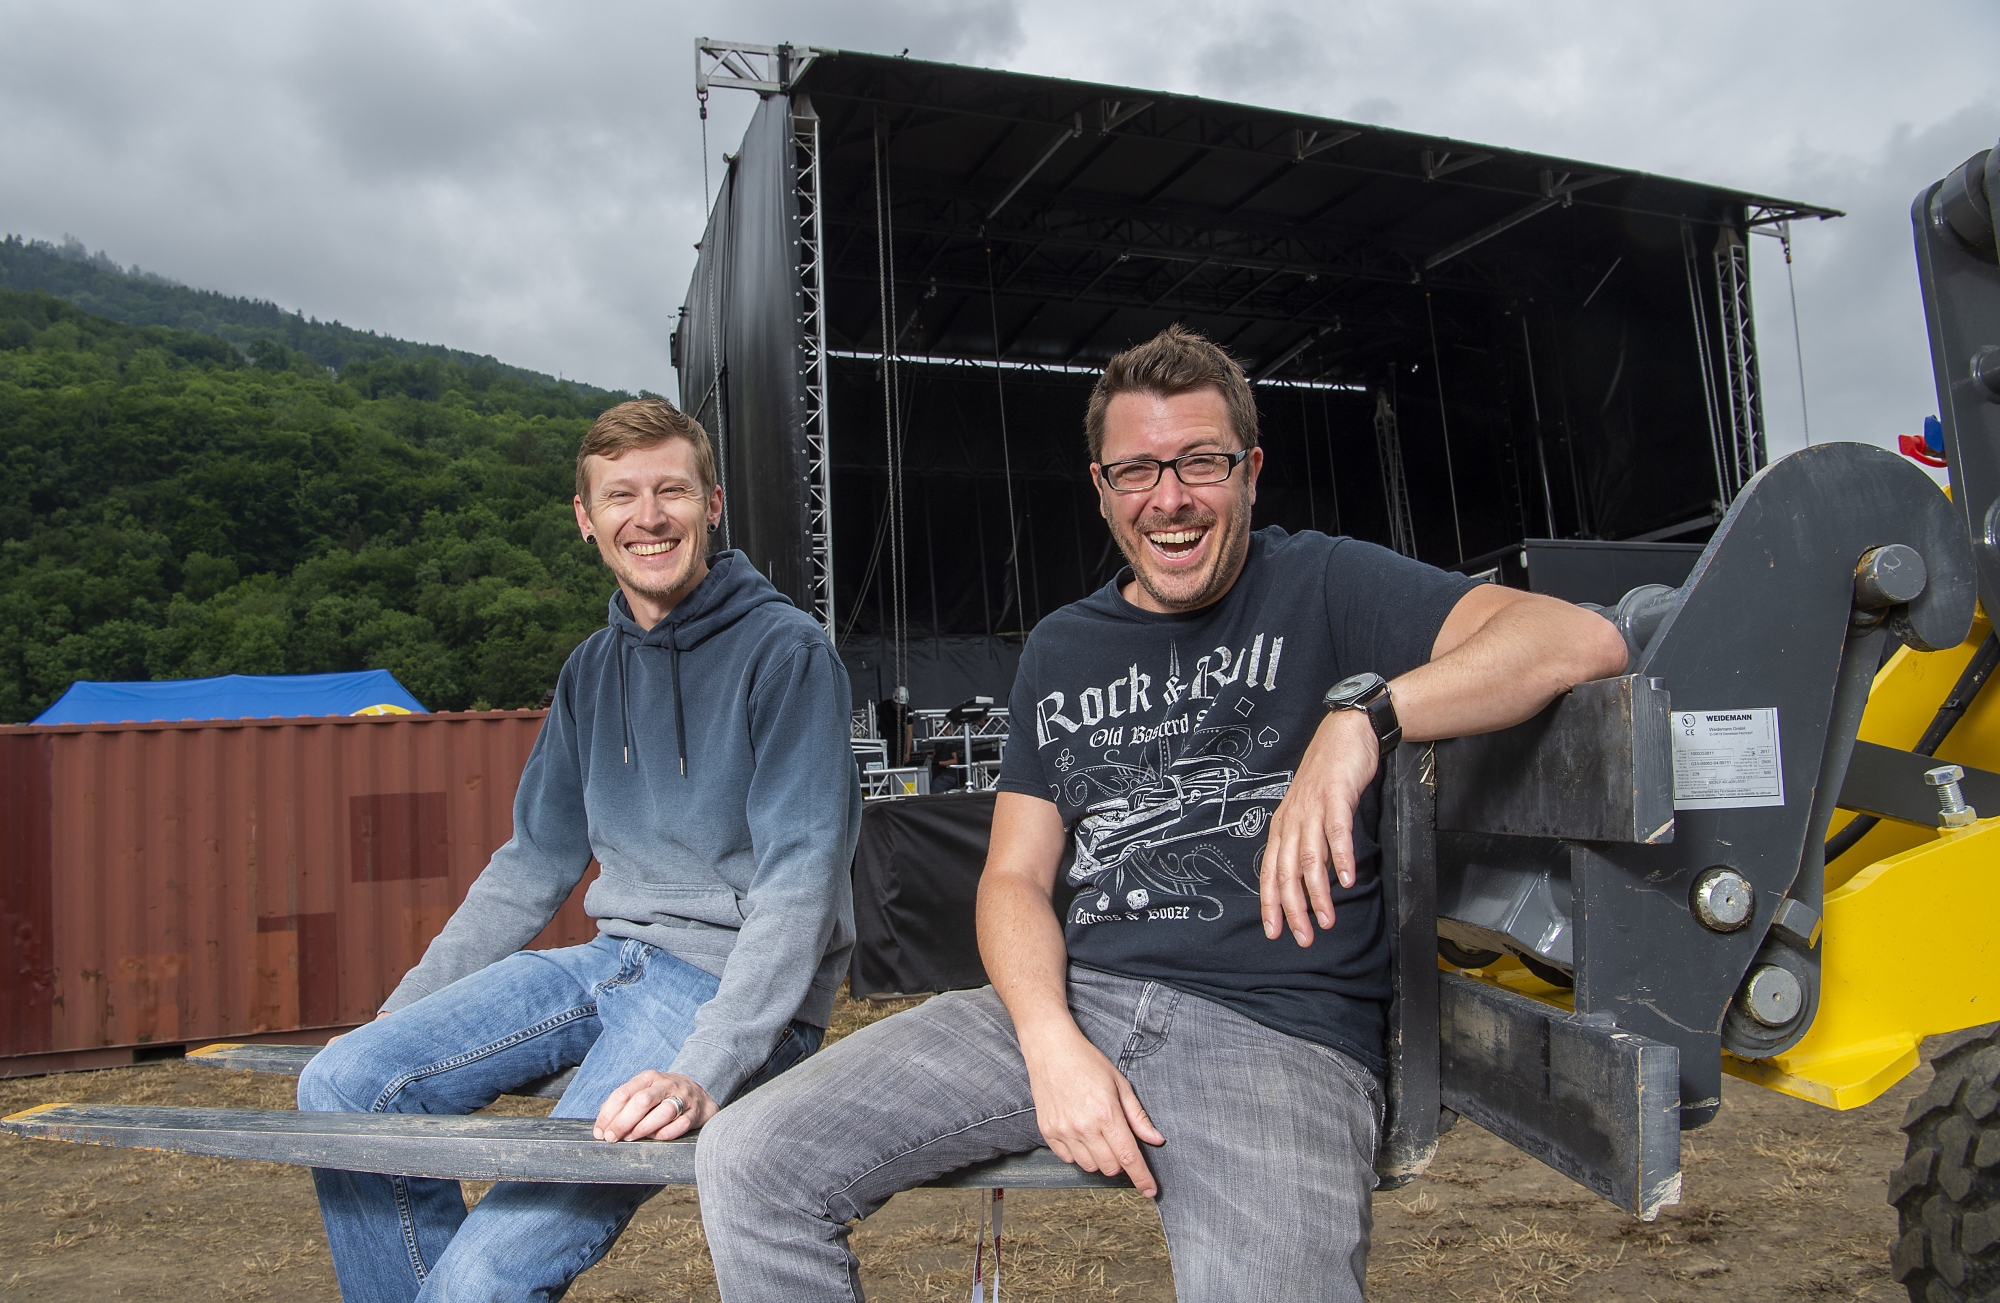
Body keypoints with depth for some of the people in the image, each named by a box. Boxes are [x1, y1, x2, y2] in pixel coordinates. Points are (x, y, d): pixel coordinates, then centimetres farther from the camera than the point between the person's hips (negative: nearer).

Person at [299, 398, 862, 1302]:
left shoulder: (786, 651, -11)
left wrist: (704, 1072, -27)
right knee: (341, 1086, -4)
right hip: (613, 959, 7)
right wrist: (401, 1018, 12)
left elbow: (800, 882, -18)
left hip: (736, 988, -7)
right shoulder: (593, 669, 12)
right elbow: (534, 864, 17)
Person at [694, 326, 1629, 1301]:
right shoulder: (1061, 650, 17)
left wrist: (1363, 712, -27)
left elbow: (1583, 640, -10)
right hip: (1075, 998, 5)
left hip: (1278, 1027, -4)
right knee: (748, 1161, -8)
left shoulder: (1322, 587, 4)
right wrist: (1050, 1040, -8)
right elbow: (1015, 876, 12)